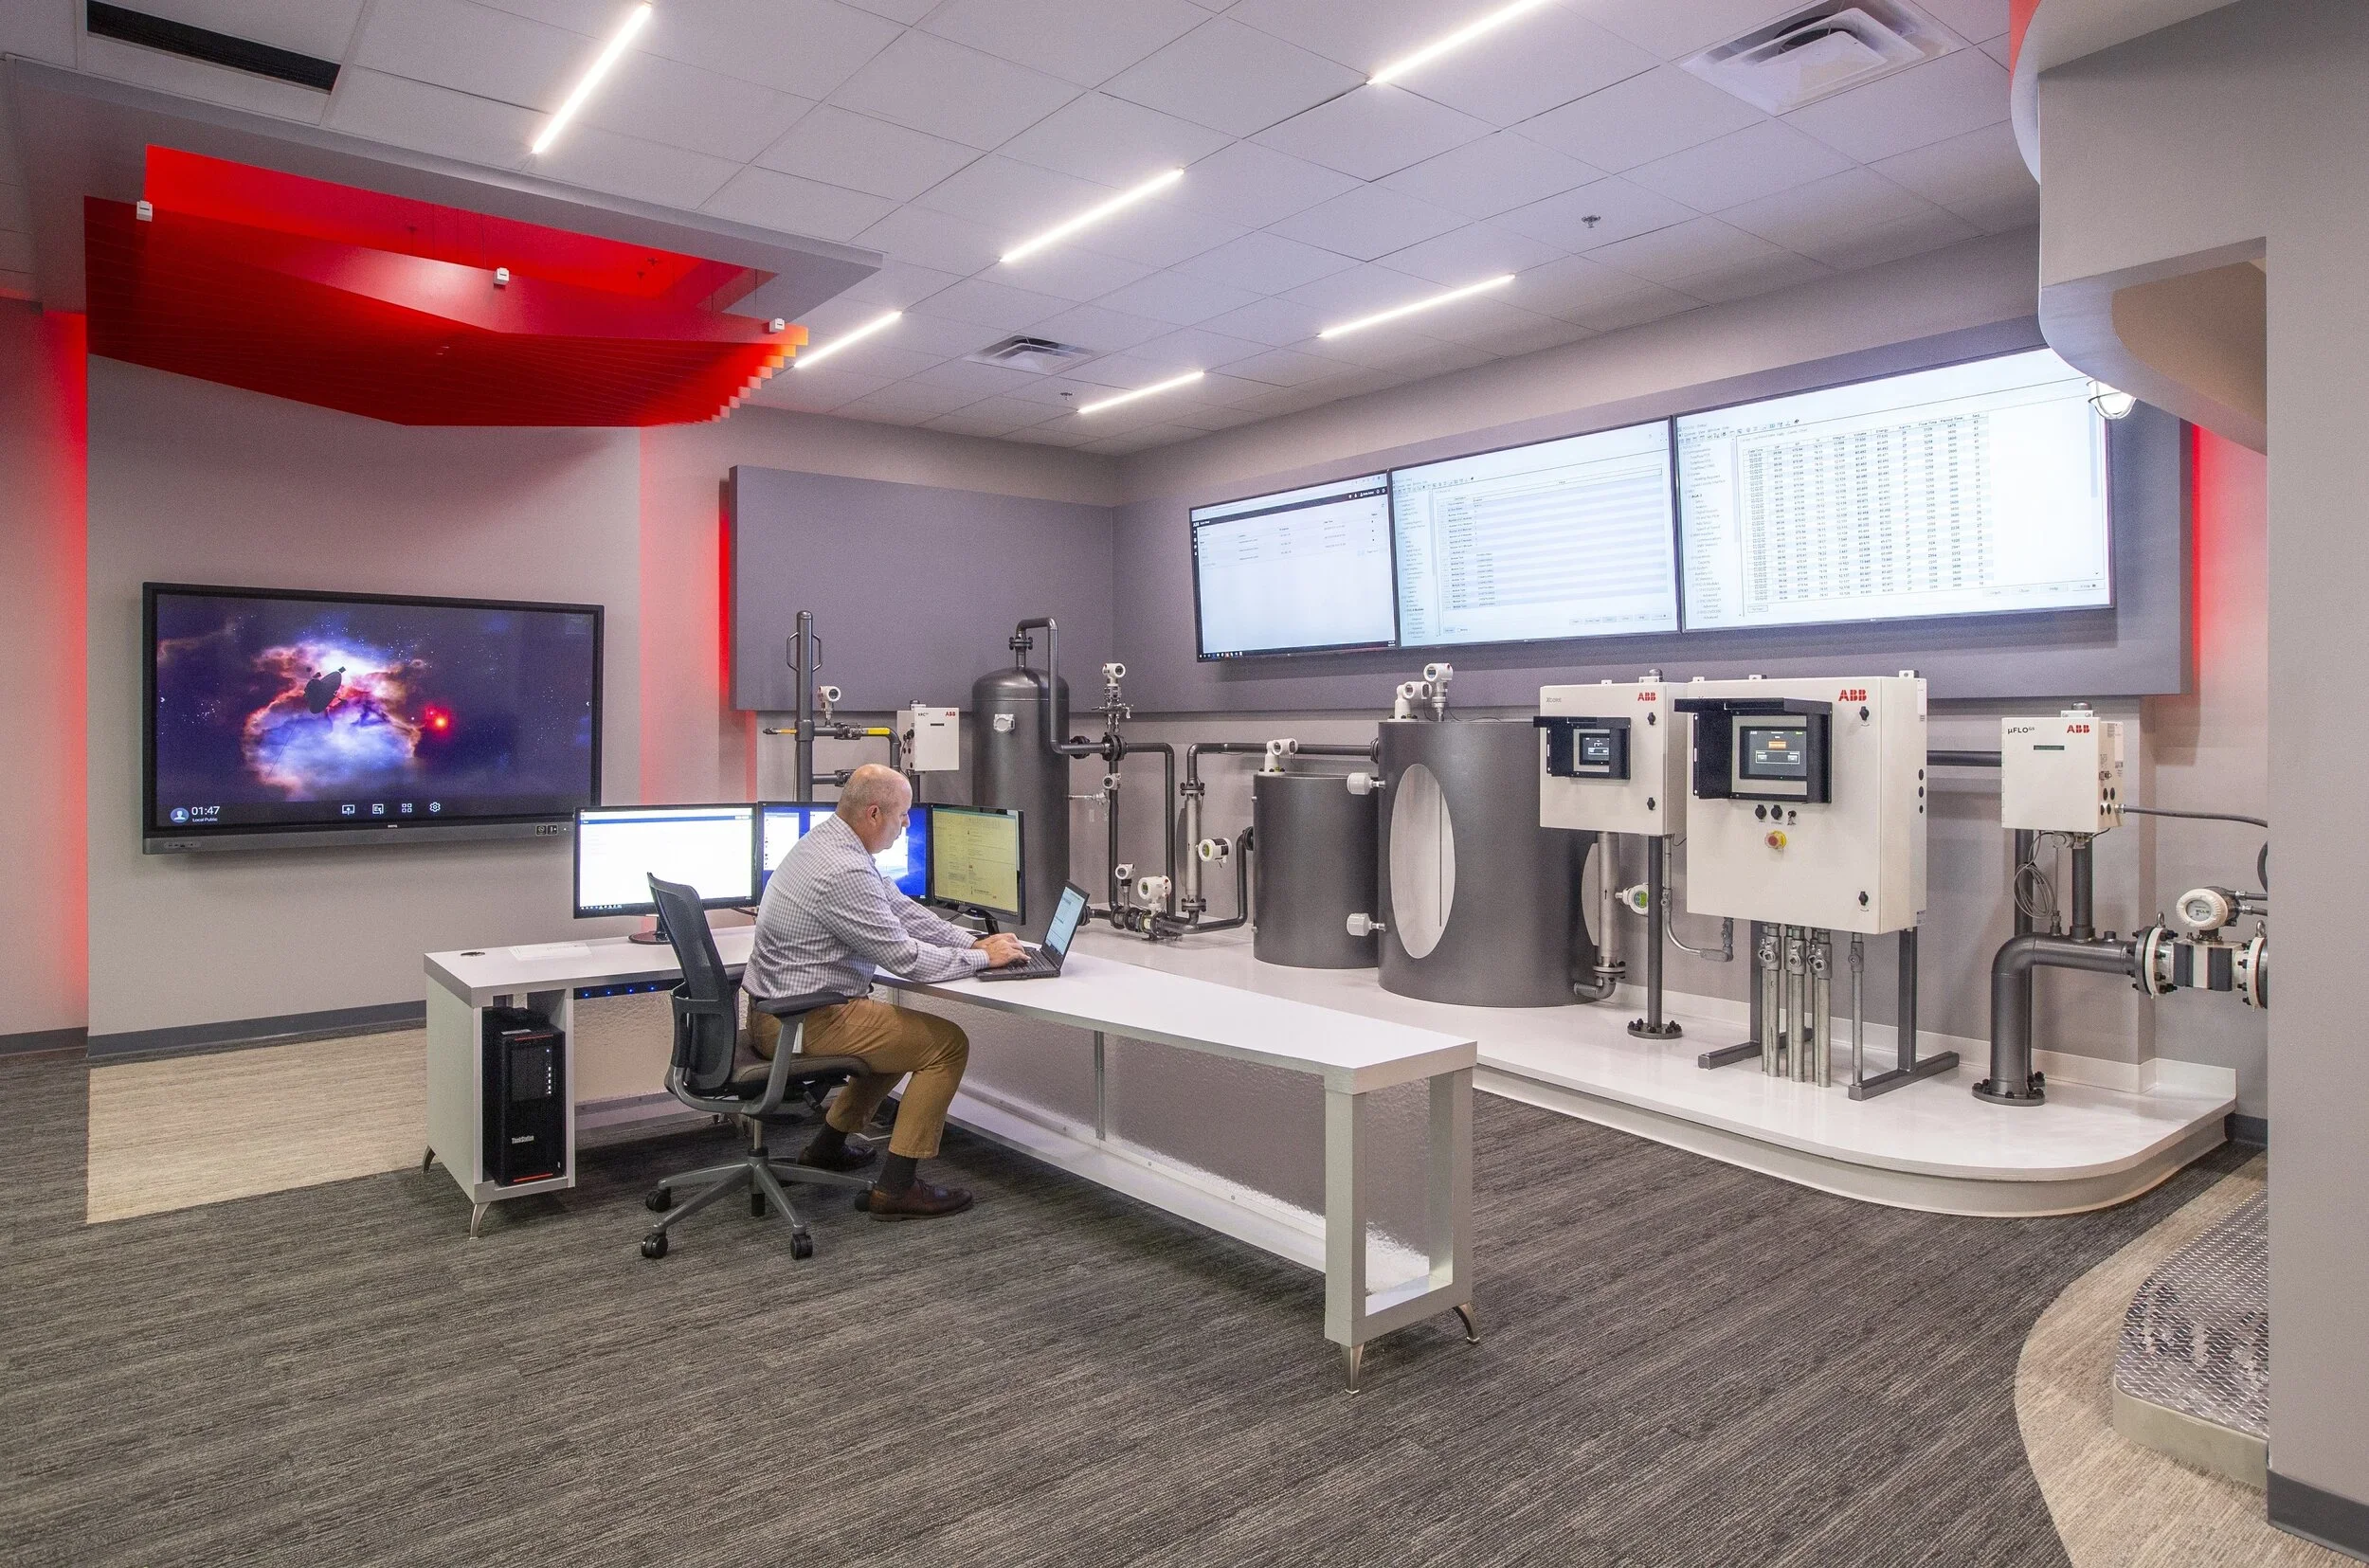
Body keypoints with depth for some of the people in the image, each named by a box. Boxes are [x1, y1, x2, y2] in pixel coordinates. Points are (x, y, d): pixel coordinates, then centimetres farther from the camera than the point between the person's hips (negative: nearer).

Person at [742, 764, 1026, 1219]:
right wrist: (982, 958, -8)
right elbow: (904, 958, -22)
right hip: (802, 1023, -11)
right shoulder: (844, 871, -25)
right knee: (947, 1042, -6)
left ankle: (828, 1145, 33)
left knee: (902, 1028, 28)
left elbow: (900, 909, 11)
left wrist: (974, 940, 4)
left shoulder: (827, 841, 7)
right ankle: (896, 1187, -3)